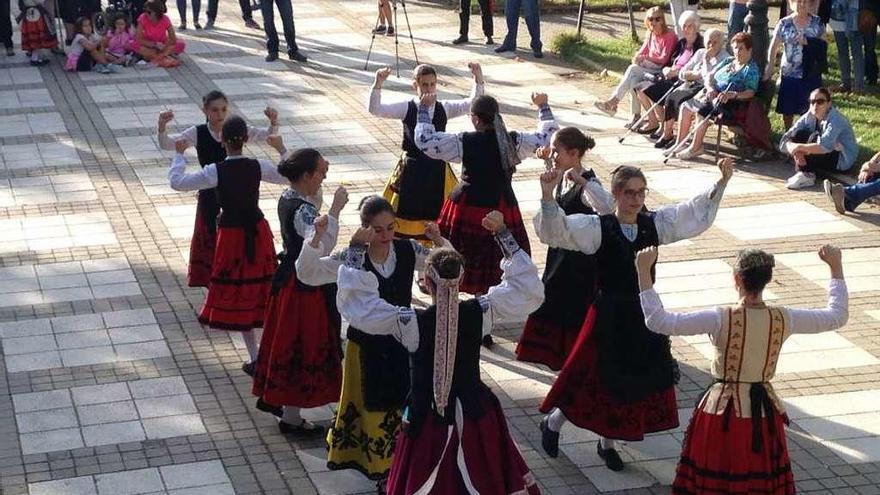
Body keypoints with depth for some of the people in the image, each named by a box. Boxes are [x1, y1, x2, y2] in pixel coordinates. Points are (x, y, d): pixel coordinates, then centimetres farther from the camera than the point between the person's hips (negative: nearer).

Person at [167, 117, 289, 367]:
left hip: (231, 234, -3)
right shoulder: (258, 167, -8)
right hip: (258, 231, 3)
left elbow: (176, 181, -10)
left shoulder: (215, 171, -16)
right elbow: (290, 177, 8)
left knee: (236, 293, 7)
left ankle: (255, 358, 7)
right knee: (262, 288, 17)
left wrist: (180, 154, 3)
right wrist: (281, 149, 18)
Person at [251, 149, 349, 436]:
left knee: (285, 338, 24)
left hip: (288, 277, 10)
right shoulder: (302, 211, -27)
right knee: (301, 346, 3)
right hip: (305, 286, -10)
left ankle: (270, 396, 40)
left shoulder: (287, 198, 2)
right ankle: (291, 417, 14)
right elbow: (322, 248, -41)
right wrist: (335, 210, -37)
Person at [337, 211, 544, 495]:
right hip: (474, 415, 2)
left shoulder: (411, 323, -20)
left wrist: (356, 250, -7)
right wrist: (503, 235, -1)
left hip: (428, 418, -2)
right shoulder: (480, 313, -15)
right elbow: (528, 290, -2)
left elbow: (356, 303, -12)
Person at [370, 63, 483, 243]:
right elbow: (374, 109, -16)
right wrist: (378, 84, -32)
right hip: (411, 172, -2)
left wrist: (478, 79, -25)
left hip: (438, 170, 2)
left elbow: (473, 103, -9)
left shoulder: (444, 108, 0)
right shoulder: (406, 108, -7)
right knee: (407, 214, 10)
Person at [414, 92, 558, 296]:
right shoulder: (514, 141, -3)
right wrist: (543, 107, 26)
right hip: (504, 208, 3)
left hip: (469, 206, -2)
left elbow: (425, 140, -7)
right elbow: (548, 136, 12)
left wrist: (424, 109, 4)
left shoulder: (465, 142, -12)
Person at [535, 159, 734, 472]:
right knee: (594, 378, 5)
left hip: (644, 315, 5)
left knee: (639, 381, 13)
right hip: (609, 316, -5)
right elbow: (556, 230, -24)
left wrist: (721, 182, -3)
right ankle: (552, 423, 32)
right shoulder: (598, 228, -13)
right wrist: (548, 195, -40)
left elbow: (698, 215, 6)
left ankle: (607, 442, 33)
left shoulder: (655, 224, 1)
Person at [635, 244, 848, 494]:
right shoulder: (784, 319, -9)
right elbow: (838, 315, 6)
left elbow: (657, 321, -22)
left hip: (723, 412, -3)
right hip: (763, 415, 3)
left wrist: (643, 271, -17)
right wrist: (836, 266, 15)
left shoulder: (720, 319, -20)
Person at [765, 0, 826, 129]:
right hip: (789, 74, -1)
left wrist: (808, 42, -14)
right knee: (788, 109, 7)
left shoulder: (817, 22, 3)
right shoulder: (784, 24, -1)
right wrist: (770, 66, -11)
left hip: (811, 74, 1)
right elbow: (774, 47, -1)